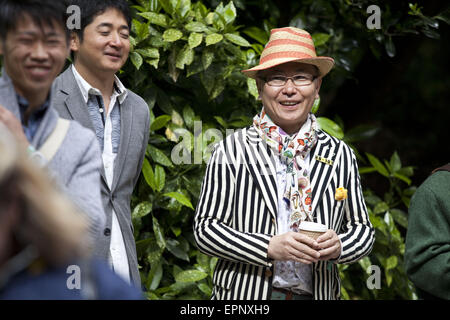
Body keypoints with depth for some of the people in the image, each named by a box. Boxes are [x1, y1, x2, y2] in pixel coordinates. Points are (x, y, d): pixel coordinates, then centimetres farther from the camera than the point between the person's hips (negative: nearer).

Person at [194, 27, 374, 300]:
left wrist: (338, 245, -13)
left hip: (318, 293, 2)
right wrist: (269, 247, -18)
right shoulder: (232, 150, -4)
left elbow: (363, 229, 9)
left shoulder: (340, 155, 4)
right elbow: (205, 228, -6)